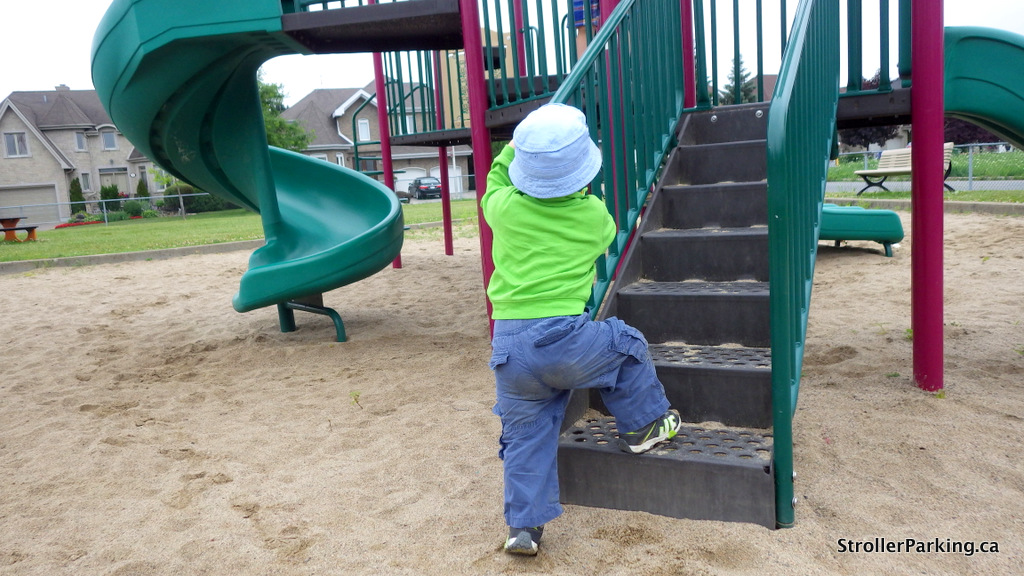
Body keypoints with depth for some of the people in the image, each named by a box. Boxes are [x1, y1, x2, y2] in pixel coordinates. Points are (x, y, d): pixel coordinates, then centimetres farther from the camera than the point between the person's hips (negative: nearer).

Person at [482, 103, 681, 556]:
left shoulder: (504, 207, 2)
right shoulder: (593, 215, 1)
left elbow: (495, 180, 27)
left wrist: (518, 144, 33)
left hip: (509, 347, 3)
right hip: (568, 340, -2)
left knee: (525, 435, 17)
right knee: (628, 345, 26)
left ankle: (524, 524, 20)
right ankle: (643, 427, 38)